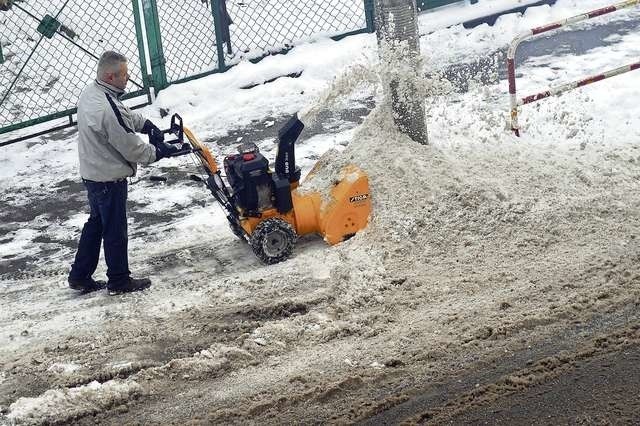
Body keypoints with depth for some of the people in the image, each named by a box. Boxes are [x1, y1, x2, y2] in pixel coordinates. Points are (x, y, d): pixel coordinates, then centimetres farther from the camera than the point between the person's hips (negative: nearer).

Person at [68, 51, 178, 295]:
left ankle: (79, 277, 29)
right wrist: (159, 151, -7)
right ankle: (119, 281, 22)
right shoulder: (107, 110, -31)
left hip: (92, 173, 10)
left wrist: (146, 125, 4)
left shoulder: (89, 92, 0)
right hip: (110, 179, -10)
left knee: (96, 223, 22)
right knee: (115, 231, 7)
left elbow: (125, 115, 16)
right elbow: (131, 147, -22)